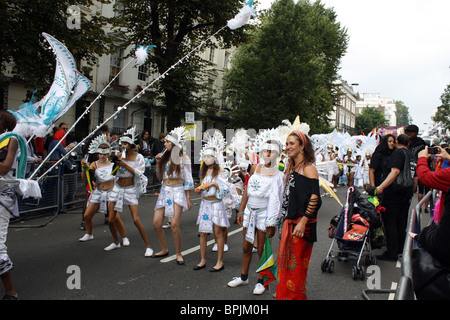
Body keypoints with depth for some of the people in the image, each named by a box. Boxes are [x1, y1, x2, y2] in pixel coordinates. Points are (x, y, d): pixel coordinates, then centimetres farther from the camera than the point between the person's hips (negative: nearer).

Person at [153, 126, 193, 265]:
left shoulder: (183, 159, -4)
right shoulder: (165, 157, 12)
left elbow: (188, 180, -4)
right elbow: (160, 178, 16)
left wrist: (188, 199, -7)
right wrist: (158, 163, 2)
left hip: (177, 191, -6)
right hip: (164, 191, 6)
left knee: (174, 225, -12)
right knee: (156, 223, 3)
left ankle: (178, 254, 6)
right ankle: (164, 249, 24)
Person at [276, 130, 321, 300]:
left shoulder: (308, 168, -14)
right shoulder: (291, 167, 13)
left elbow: (314, 198, -21)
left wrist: (303, 222, -24)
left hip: (302, 224, -8)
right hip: (289, 221, 8)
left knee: (296, 262, 3)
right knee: (286, 259, 15)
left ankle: (296, 295, 18)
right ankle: (284, 294, 28)